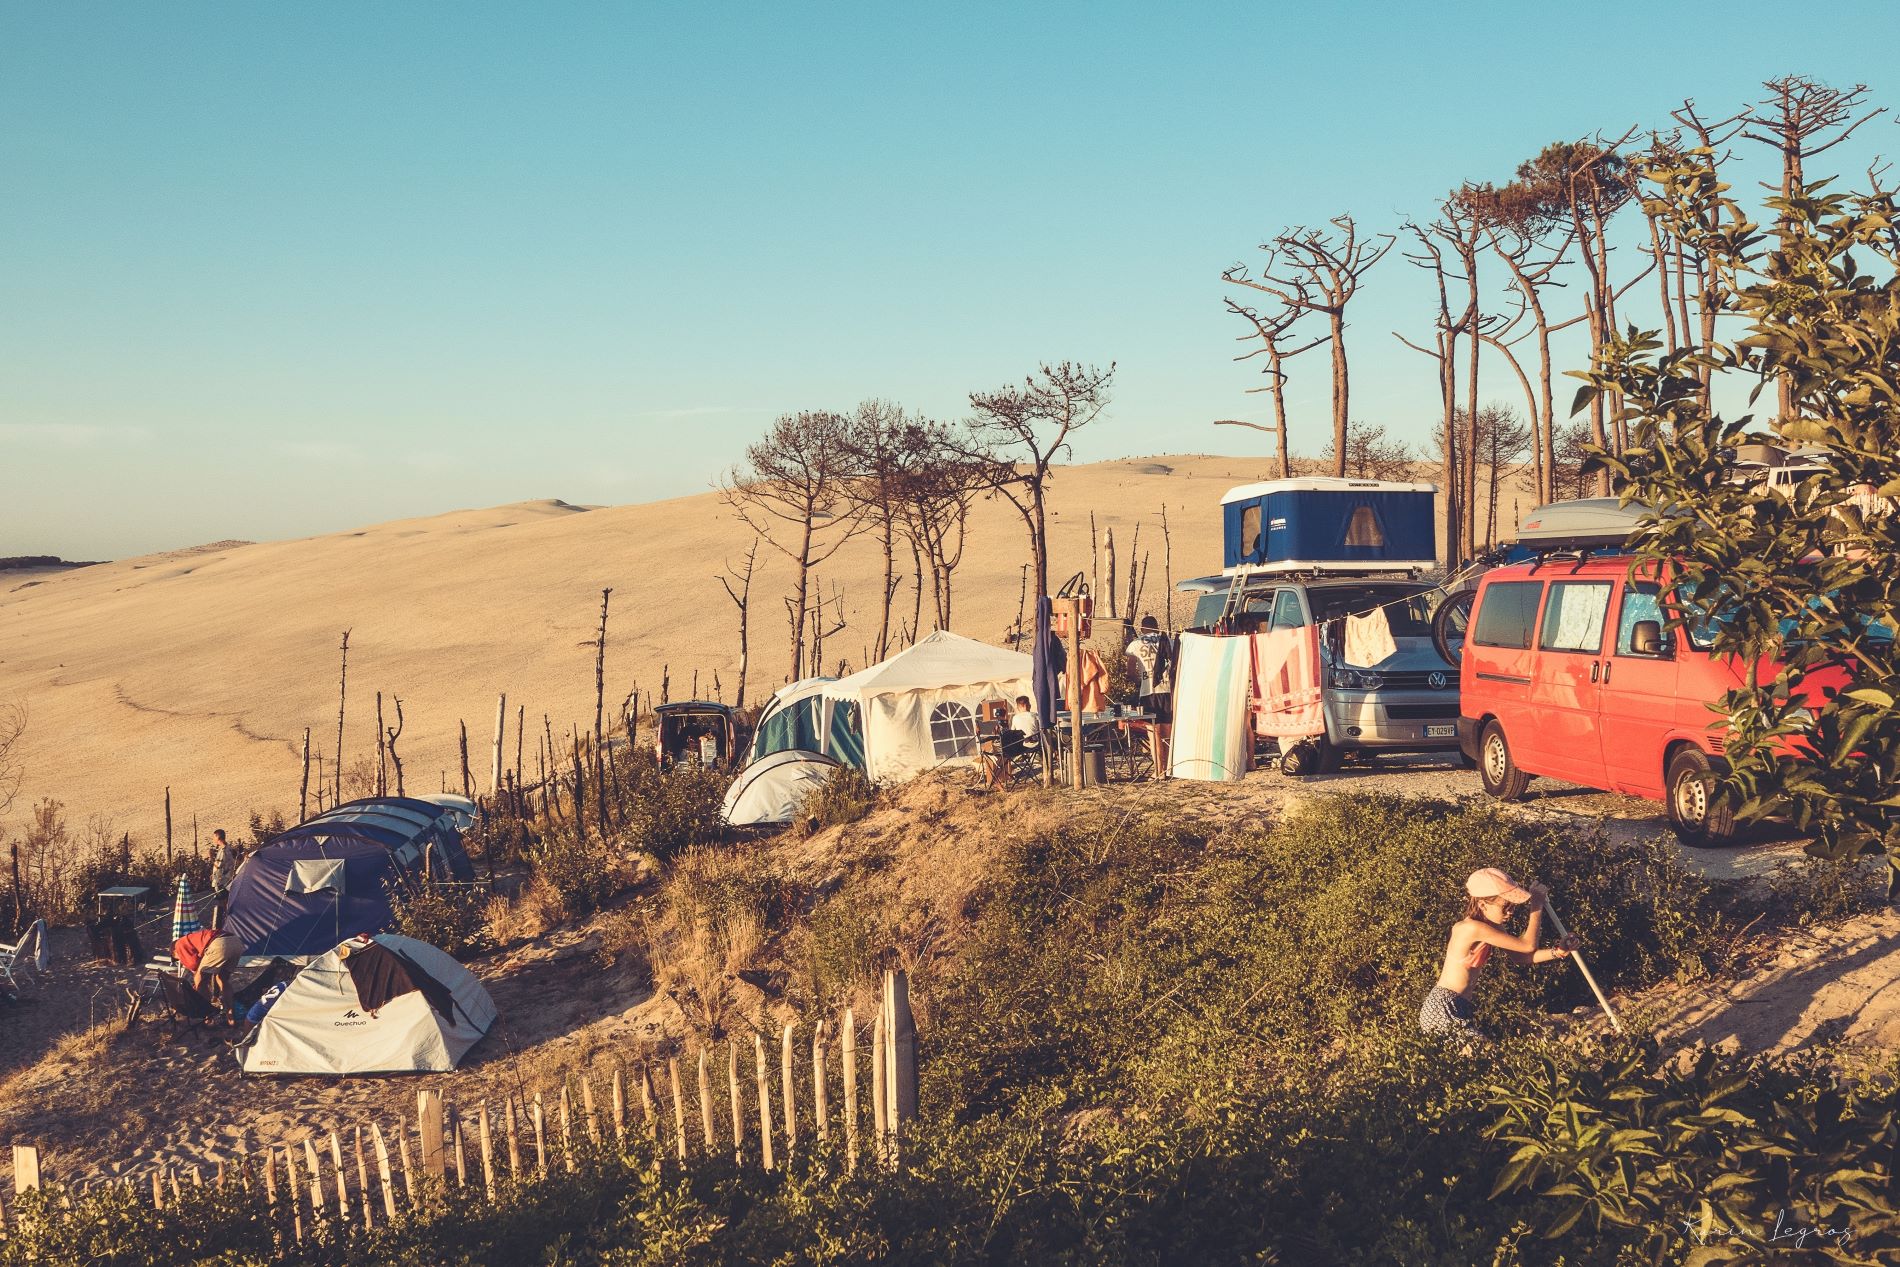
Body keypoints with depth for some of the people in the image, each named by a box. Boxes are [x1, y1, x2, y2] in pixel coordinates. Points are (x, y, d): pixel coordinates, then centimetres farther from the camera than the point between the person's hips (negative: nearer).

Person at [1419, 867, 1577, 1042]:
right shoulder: (1474, 928, -23)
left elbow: (1520, 955, 11)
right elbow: (1528, 945, -17)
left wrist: (1557, 952, -1)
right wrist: (1537, 906, -9)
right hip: (1443, 1011, -10)